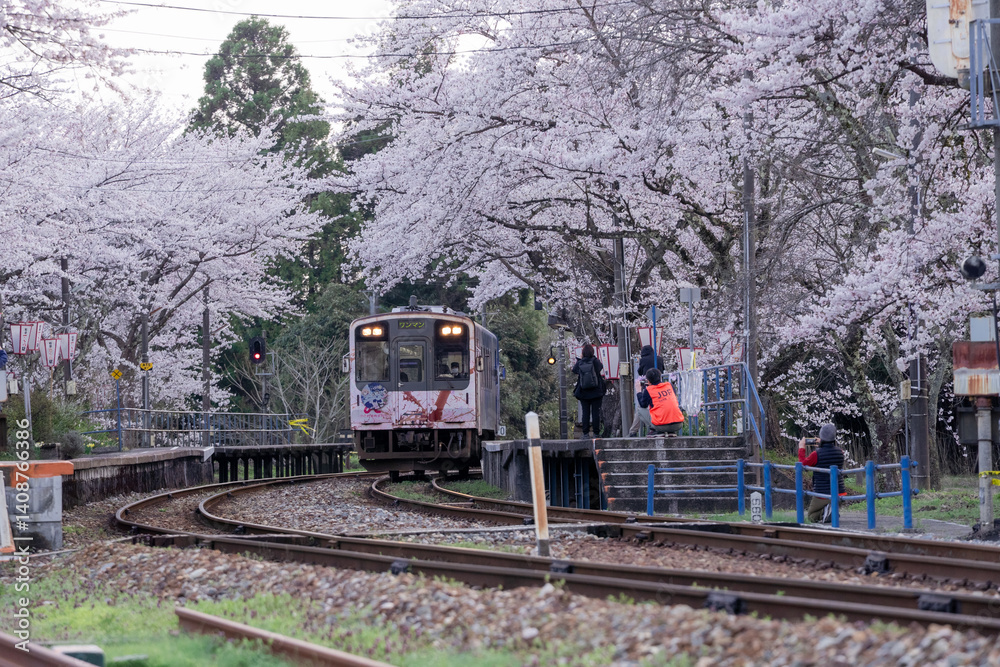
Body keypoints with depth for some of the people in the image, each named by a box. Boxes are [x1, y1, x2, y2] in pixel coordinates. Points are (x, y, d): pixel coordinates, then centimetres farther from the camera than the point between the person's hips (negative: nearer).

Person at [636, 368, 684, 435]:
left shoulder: (648, 390, 0)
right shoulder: (669, 385, 12)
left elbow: (643, 405, 15)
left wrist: (639, 392, 29)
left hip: (661, 426, -3)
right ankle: (673, 431, 17)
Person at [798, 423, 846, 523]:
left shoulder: (817, 454, -17)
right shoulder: (840, 452, -2)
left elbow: (802, 464, 0)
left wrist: (801, 448, 12)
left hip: (822, 494, -5)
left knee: (812, 517, 12)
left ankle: (823, 512, -18)